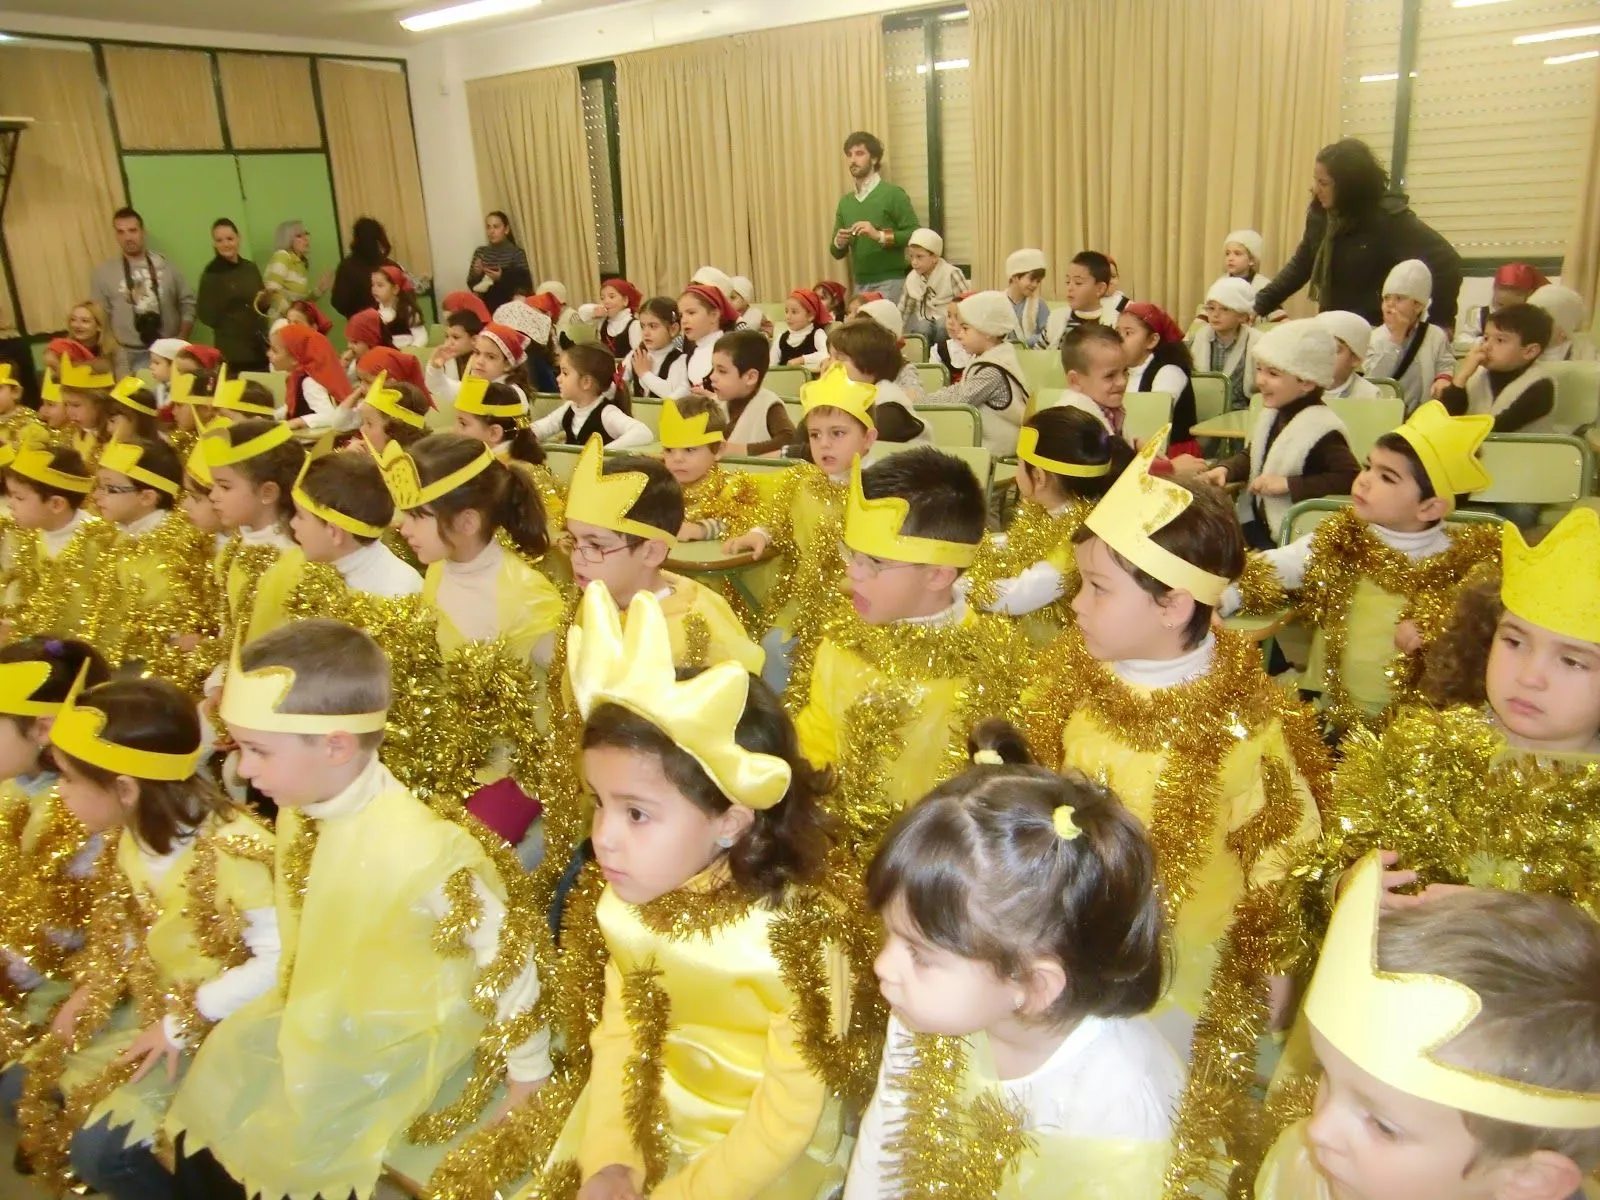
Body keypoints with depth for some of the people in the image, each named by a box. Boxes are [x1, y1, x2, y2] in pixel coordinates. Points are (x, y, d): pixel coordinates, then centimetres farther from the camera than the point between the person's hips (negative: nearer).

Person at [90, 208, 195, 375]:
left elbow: (187, 303, 9)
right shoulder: (103, 273, 4)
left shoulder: (165, 265, 6)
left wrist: (182, 342, -1)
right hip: (131, 357, -1)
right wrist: (116, 353, -4)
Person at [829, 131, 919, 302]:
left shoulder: (893, 194, -2)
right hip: (860, 285, 5)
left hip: (889, 283, -5)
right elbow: (837, 253, 18)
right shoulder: (845, 202, 14)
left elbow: (915, 235, -9)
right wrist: (838, 243, -4)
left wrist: (880, 236, -19)